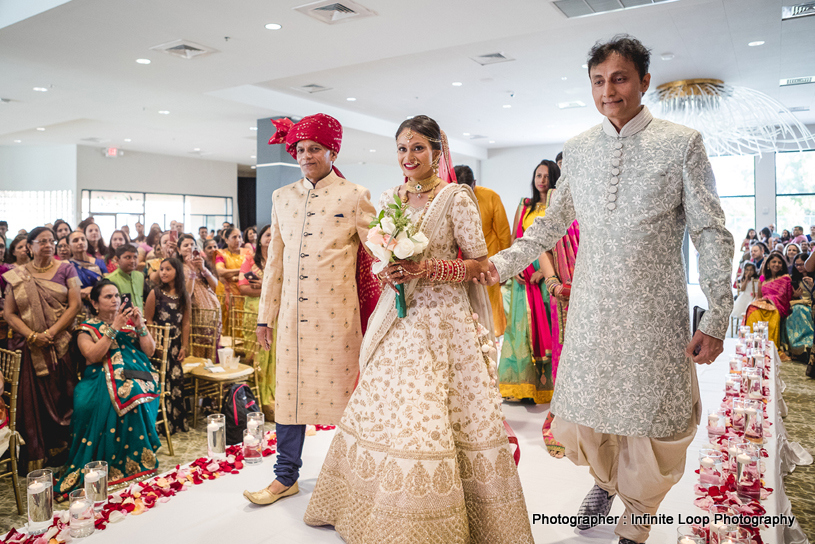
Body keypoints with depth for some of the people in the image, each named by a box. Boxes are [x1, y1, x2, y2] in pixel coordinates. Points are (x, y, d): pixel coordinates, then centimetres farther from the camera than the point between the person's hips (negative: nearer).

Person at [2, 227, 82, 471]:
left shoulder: (65, 269, 5)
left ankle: (59, 449, 11)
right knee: (31, 402, 0)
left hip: (61, 347, -1)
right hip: (29, 348, 1)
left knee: (61, 399, -1)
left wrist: (51, 332, -12)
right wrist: (32, 336, -12)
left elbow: (74, 304, -3)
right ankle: (34, 457, 10)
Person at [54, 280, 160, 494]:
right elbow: (92, 355, -10)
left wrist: (140, 326, -6)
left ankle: (136, 461, -18)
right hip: (104, 379, -1)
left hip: (137, 376, 1)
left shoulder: (130, 320, 16)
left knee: (133, 394, -32)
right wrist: (114, 328, -15)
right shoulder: (87, 328, 10)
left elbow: (150, 350, 8)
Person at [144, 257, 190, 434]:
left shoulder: (184, 295, 6)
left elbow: (185, 323, 8)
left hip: (175, 344, 3)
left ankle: (178, 422, 18)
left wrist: (185, 346, 4)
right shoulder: (155, 292, -5)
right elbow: (148, 321, -5)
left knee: (177, 380, 6)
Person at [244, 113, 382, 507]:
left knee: (344, 393, 6)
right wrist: (265, 316, 13)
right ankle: (286, 477, 27)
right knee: (289, 393, 10)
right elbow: (274, 260, 14)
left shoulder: (354, 197, -1)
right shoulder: (282, 198, 12)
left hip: (337, 316, -4)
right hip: (292, 315, 4)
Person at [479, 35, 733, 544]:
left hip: (654, 315, -3)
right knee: (578, 423, 10)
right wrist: (502, 263, 3)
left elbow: (711, 234, -2)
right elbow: (552, 223, 14)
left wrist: (717, 318, -6)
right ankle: (605, 479, 45)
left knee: (651, 426, 6)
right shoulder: (578, 149, 7)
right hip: (591, 312, 3)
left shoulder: (682, 143, -3)